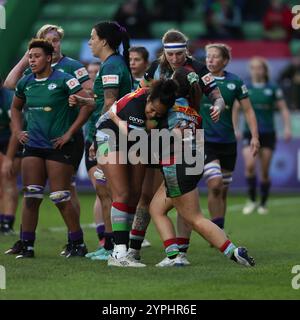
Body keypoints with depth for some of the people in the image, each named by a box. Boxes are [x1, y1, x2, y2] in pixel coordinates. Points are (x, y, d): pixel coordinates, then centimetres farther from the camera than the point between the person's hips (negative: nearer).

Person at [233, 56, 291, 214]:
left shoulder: (273, 89, 1)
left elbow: (283, 109, 3)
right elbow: (235, 109, 9)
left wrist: (287, 127, -8)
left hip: (268, 134, 0)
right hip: (250, 133, 0)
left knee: (265, 171, 2)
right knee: (250, 165, -20)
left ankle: (263, 204, 17)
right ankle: (251, 200, -6)